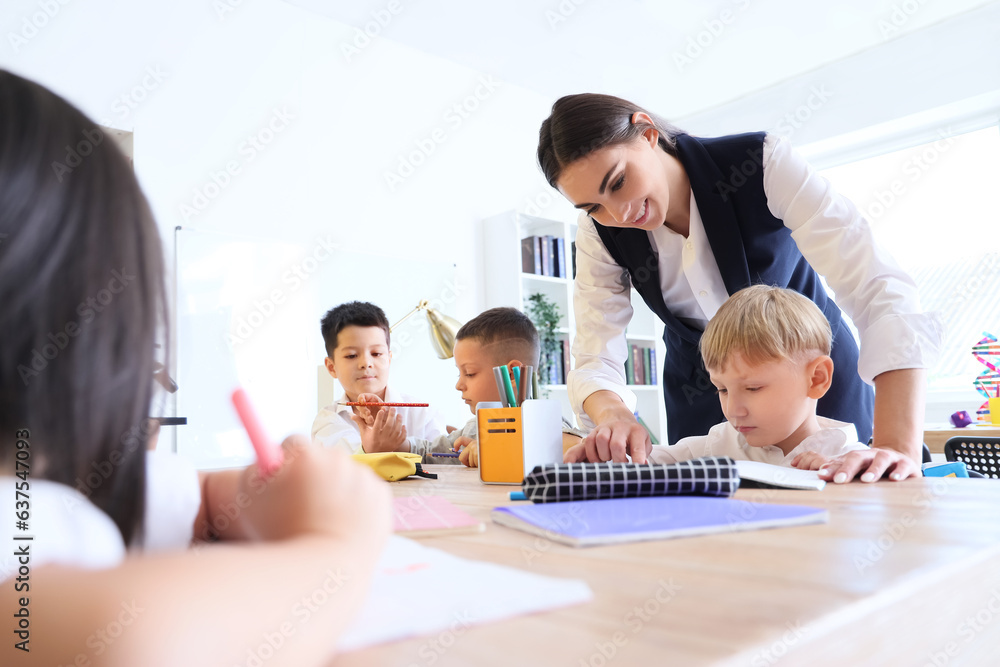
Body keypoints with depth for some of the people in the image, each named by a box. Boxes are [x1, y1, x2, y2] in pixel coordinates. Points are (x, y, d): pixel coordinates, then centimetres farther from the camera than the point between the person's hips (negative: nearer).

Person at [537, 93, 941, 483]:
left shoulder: (763, 164, -27)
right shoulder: (600, 232, -18)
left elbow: (880, 291, -33)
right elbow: (595, 358, -18)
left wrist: (899, 445, -45)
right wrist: (613, 414, -42)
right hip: (701, 392, 2)